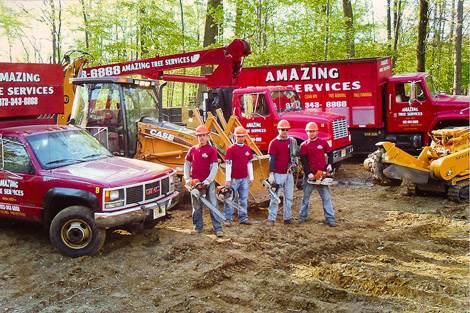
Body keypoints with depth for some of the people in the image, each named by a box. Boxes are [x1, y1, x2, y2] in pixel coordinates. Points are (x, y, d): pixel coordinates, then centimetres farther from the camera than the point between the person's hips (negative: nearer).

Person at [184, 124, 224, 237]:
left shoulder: (212, 150, -5)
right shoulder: (192, 149, 8)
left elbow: (214, 167, -10)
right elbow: (186, 164, 13)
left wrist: (207, 181, -17)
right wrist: (187, 178, 3)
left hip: (208, 183, -4)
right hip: (195, 183, 4)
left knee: (213, 206, -3)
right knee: (196, 207, 11)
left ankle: (218, 228, -1)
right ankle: (198, 227, 23)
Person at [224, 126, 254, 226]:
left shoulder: (248, 149, 9)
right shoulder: (231, 149, -6)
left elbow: (249, 163, 15)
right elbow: (228, 164, -9)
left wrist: (251, 177, 12)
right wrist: (227, 179, -12)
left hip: (244, 178, 5)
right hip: (234, 179, -5)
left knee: (244, 199, 10)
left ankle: (243, 218, 19)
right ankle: (228, 219, 8)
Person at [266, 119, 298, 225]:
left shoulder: (292, 141, 9)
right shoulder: (274, 143, -4)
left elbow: (295, 155, 16)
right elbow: (272, 159, -8)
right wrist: (271, 174, -13)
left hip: (289, 173, 5)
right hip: (278, 174, -5)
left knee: (289, 197, 9)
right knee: (274, 197, -1)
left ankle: (287, 218, 19)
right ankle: (271, 218, 3)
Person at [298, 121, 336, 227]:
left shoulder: (323, 142, 4)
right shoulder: (304, 145, 1)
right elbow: (303, 161, -5)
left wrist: (329, 164, 1)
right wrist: (308, 173, -14)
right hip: (309, 175, 0)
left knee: (326, 197, -1)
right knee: (306, 196, 10)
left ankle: (330, 218, 2)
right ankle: (302, 216, 22)